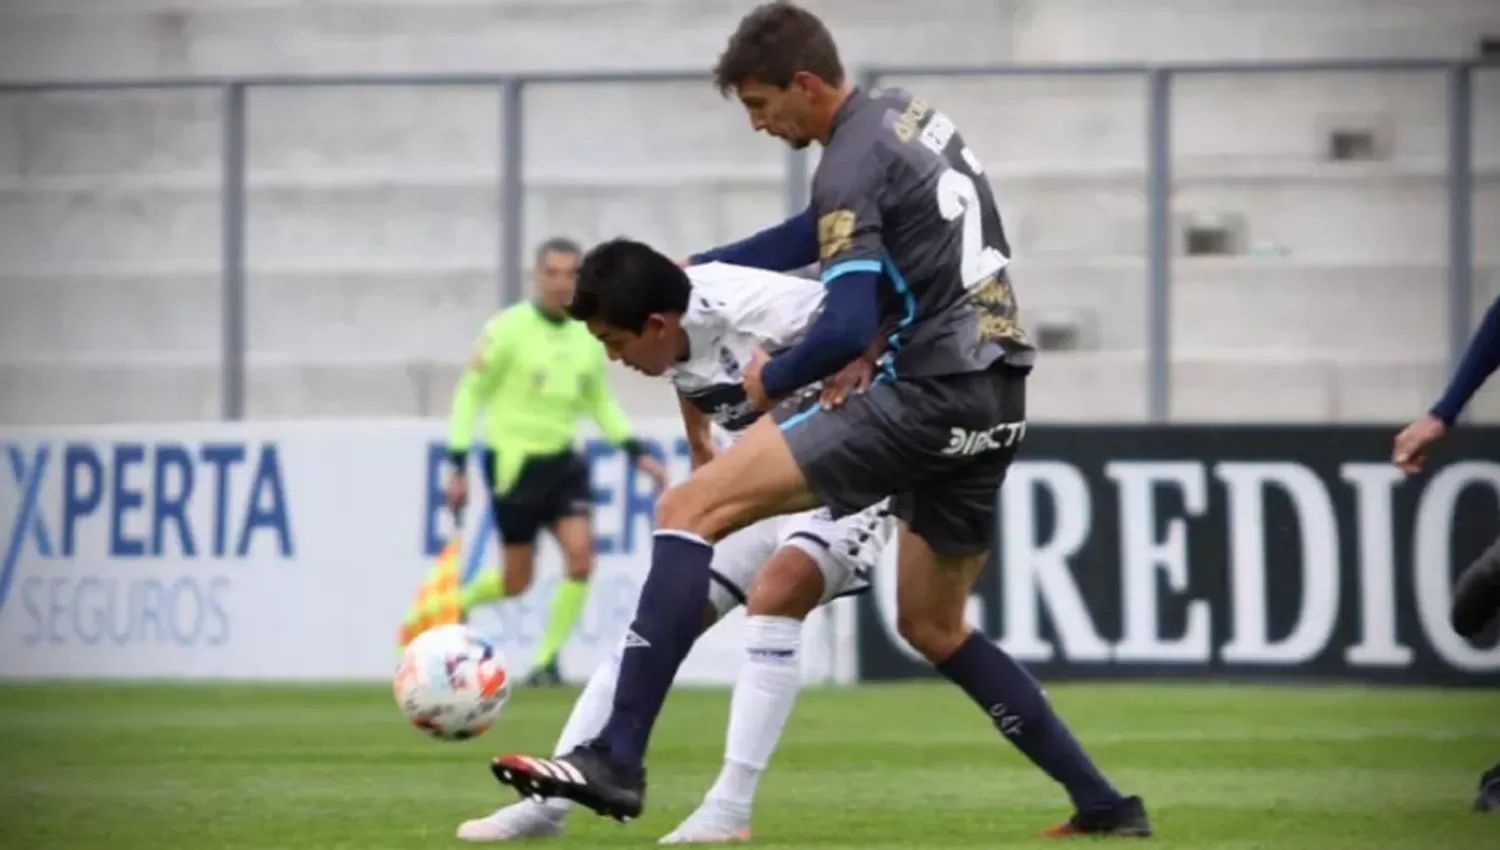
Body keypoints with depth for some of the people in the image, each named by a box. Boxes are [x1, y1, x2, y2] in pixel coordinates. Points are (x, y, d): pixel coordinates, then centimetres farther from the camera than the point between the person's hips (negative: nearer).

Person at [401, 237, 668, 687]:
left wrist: (637, 453, 7)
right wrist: (458, 467, -11)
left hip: (562, 460, 5)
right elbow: (469, 395, -7)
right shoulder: (508, 329, -12)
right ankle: (450, 603, 34)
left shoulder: (588, 336, 4)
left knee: (581, 556, -14)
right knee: (516, 582, 2)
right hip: (513, 461, -5)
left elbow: (600, 403, 17)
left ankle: (546, 661, 0)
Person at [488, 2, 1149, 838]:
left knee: (690, 508, -12)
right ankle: (1105, 804, 22)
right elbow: (826, 236, 29)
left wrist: (772, 378, -1)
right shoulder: (908, 114, 16)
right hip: (996, 402, 9)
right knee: (934, 627, 25)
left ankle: (618, 760, -20)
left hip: (928, 397, -9)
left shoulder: (853, 165, -12)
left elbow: (847, 331, -21)